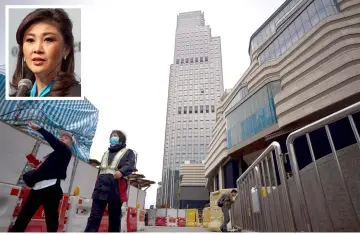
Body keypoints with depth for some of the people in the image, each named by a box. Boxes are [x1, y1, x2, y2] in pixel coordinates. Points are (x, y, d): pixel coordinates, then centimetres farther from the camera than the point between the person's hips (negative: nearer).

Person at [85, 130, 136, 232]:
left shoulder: (128, 152, 12)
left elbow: (130, 165, -6)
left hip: (116, 187, -4)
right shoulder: (106, 153, 30)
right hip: (101, 186, 4)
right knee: (94, 216, -5)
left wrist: (121, 171, -27)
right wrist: (97, 185, 18)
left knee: (115, 218, 3)